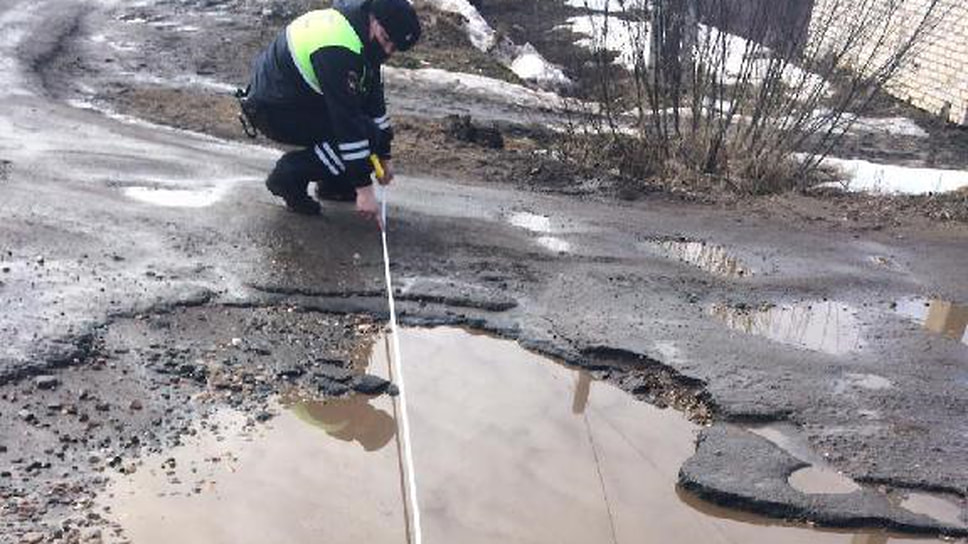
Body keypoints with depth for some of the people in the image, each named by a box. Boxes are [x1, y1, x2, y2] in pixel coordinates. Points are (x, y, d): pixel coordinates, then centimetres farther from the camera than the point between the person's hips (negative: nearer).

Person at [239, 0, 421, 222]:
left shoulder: (364, 37, 0)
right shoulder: (337, 48, -30)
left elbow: (373, 95, 8)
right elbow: (346, 119, -31)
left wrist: (384, 155, 10)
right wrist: (363, 186, -28)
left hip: (300, 95, 9)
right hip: (272, 109, -9)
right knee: (363, 132, -18)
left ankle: (333, 184, 14)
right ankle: (288, 176, -6)